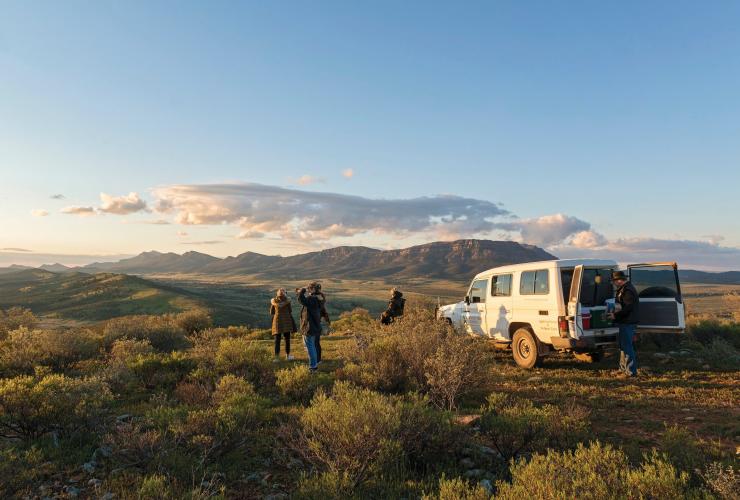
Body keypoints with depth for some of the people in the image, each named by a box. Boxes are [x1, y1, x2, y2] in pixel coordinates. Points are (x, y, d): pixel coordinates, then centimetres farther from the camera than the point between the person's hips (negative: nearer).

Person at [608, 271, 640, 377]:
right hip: (625, 322, 11)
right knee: (623, 345, 18)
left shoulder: (628, 291, -19)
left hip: (628, 323, -11)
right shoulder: (624, 289, 16)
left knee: (627, 346, -7)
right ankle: (623, 368, 28)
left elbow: (627, 308, -24)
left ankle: (631, 371, -2)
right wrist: (615, 313, 17)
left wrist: (615, 315, -18)